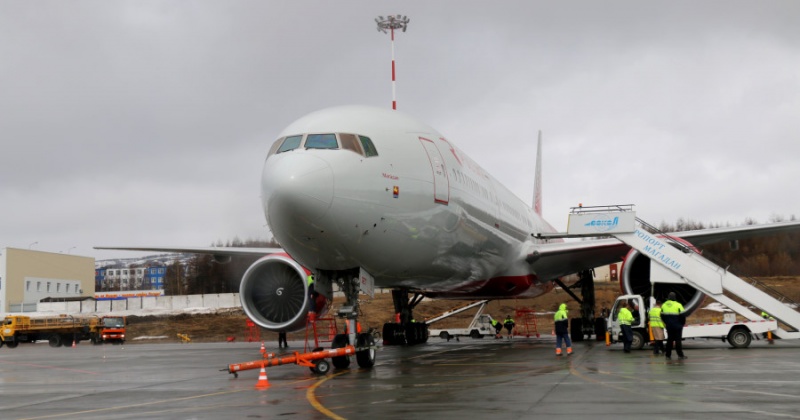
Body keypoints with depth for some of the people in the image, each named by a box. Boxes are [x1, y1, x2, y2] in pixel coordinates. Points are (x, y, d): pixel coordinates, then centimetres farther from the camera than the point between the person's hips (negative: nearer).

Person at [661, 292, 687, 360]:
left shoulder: (664, 305, 5)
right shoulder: (678, 305, -12)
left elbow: (662, 315, 12)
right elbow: (682, 315, -11)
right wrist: (682, 323, 5)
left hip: (669, 326, 5)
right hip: (677, 326, -5)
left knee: (670, 339, 12)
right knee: (678, 340, -2)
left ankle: (668, 354, 12)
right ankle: (680, 354, -4)